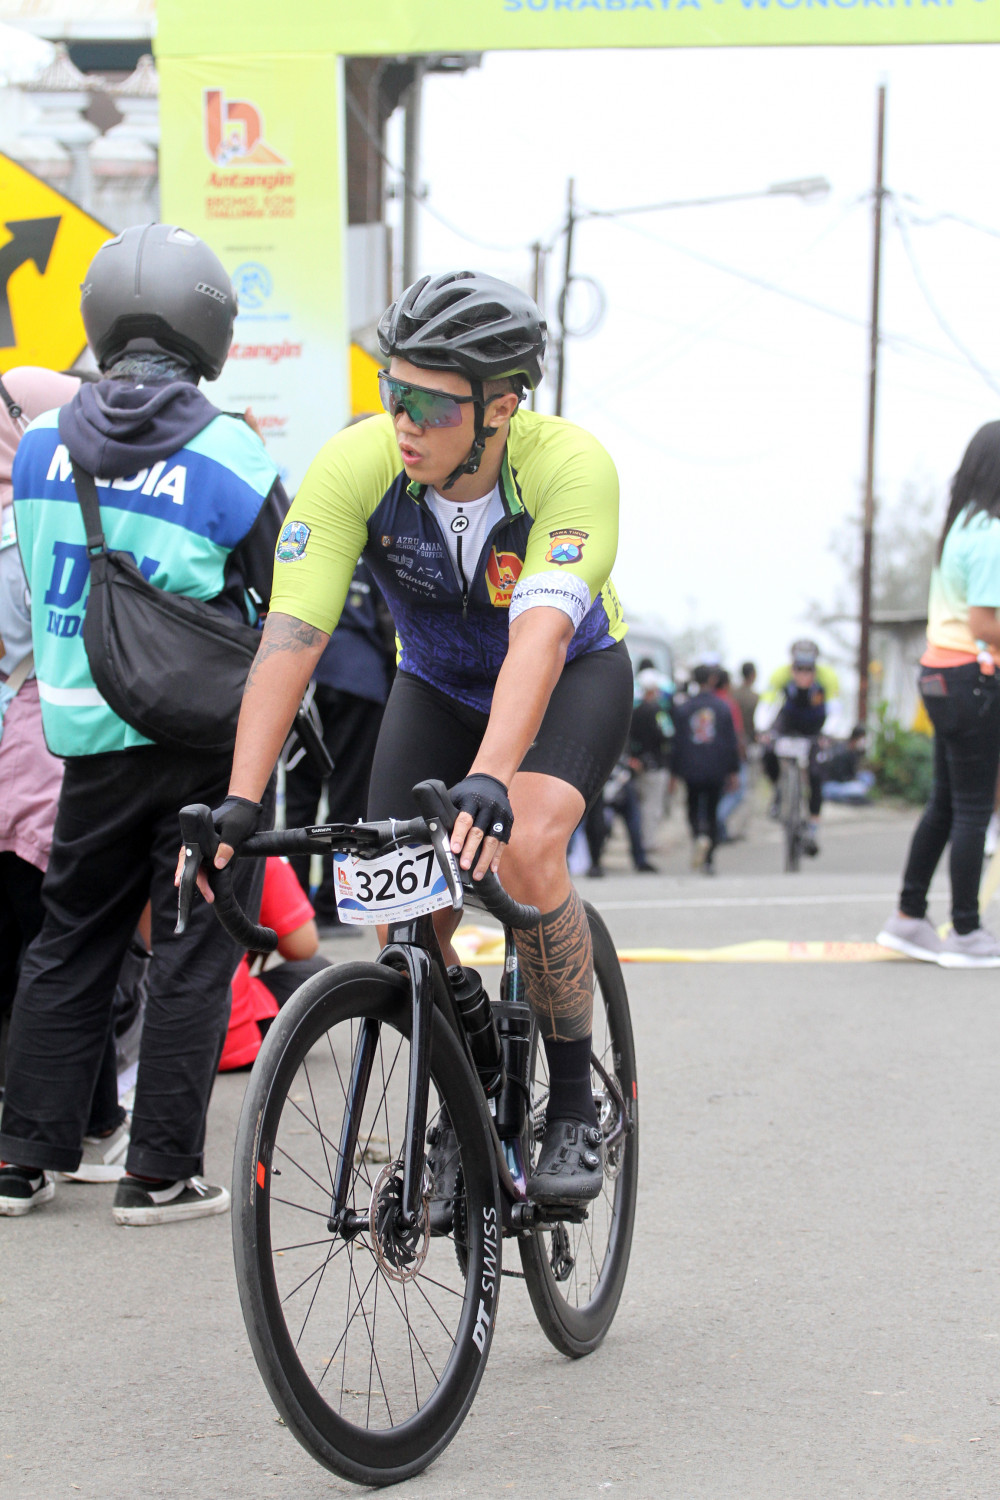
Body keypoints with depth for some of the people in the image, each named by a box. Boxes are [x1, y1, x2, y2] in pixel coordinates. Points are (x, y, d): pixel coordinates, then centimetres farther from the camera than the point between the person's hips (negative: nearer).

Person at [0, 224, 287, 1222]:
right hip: (209, 731, -4)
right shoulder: (228, 456, -12)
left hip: (88, 729, 4)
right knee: (193, 950, 5)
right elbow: (288, 597, -3)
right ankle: (161, 1173, 7)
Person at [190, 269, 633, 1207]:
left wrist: (489, 781, -61)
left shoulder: (570, 466, -34)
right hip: (437, 684, 3)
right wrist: (238, 802, -44)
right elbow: (291, 635, -34)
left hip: (576, 674, -3)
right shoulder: (355, 466, -28)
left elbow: (539, 635, -47)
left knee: (524, 854, -29)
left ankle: (574, 1107, -10)